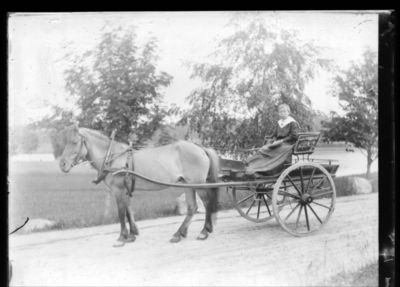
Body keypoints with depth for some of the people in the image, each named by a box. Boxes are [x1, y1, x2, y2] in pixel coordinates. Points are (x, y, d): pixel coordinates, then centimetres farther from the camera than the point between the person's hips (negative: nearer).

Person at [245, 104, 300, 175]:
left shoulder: (293, 123, -1)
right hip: (277, 143, 7)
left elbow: (294, 137, -10)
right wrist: (275, 141, -2)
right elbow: (274, 135, 22)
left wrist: (281, 141, -15)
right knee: (263, 149, -21)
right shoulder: (278, 123, 20)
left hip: (288, 144, -7)